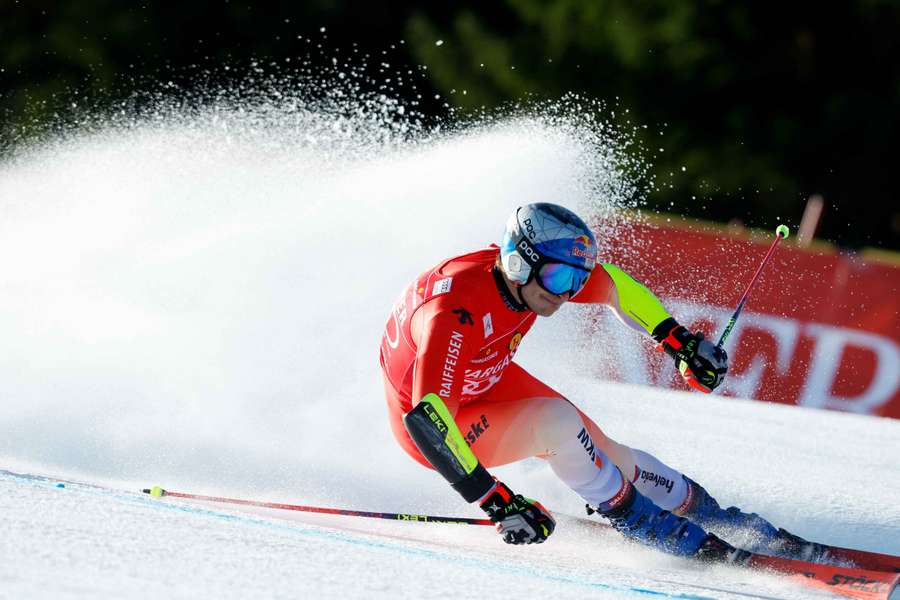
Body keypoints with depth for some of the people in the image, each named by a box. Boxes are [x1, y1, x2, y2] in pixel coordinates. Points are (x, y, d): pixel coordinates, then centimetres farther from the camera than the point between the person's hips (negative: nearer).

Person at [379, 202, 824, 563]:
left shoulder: (532, 274, -18)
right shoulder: (456, 316, -40)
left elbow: (613, 285, 2)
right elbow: (427, 419, -46)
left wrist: (681, 342, -3)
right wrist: (497, 503, -47)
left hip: (489, 382, 7)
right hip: (433, 426, -7)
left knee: (600, 451, -1)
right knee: (555, 420, -29)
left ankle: (718, 520, 15)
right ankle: (637, 519, -10)